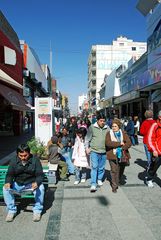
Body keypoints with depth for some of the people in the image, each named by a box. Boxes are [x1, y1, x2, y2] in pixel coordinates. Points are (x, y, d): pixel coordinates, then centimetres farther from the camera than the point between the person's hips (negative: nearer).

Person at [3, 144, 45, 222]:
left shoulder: (35, 160, -12)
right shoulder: (13, 161, -4)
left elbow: (40, 175, -14)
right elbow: (9, 174, -2)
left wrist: (36, 182, -36)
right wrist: (8, 182, -26)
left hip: (32, 184, -2)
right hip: (18, 184, 3)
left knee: (40, 188, -32)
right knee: (5, 188, -21)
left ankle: (37, 210, -10)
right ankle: (11, 210, -3)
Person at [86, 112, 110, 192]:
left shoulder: (107, 128, 1)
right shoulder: (92, 127, -6)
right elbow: (87, 138, 1)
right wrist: (87, 147, -1)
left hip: (104, 151, 3)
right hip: (94, 151, -3)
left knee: (101, 167, 15)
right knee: (94, 167, -7)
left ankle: (99, 179, 37)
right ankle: (93, 184, -2)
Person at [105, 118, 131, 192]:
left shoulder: (123, 133, 7)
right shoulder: (109, 133, 1)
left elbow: (129, 143, -3)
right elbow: (108, 143, -15)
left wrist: (122, 148, -18)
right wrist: (119, 143, -15)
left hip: (122, 155, 2)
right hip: (113, 155, -2)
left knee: (121, 170, 12)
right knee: (114, 170, -4)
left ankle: (117, 182, 37)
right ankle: (114, 186, 8)